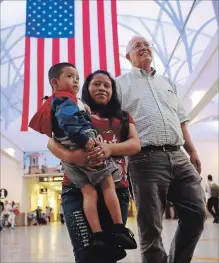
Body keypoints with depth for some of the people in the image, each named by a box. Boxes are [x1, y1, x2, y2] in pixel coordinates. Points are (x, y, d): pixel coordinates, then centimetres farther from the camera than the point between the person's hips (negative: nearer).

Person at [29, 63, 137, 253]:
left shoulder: (52, 102, 29)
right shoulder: (66, 98, -1)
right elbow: (68, 119, -20)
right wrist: (84, 138, -27)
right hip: (84, 149, -8)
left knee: (89, 193, 3)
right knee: (108, 185, -2)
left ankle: (98, 235, -3)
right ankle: (120, 229, -3)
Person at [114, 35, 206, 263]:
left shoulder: (167, 83, 25)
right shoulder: (121, 84, 10)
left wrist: (192, 152, 16)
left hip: (178, 157, 6)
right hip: (147, 159, -5)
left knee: (196, 213, 3)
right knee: (150, 226, -1)